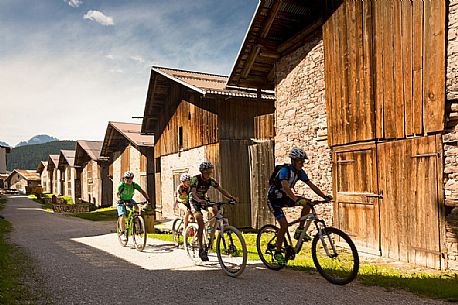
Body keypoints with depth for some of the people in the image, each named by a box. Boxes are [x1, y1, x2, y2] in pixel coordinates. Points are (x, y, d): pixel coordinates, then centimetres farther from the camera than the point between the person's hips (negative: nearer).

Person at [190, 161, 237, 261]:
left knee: (215, 210, -25)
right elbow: (193, 192, -38)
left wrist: (231, 197, -32)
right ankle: (201, 248, -16)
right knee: (201, 223, -22)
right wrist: (199, 200, -59)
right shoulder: (195, 179, -24)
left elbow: (221, 190, -14)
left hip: (204, 199, 5)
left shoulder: (211, 181, -10)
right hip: (195, 201, -5)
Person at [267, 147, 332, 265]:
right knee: (284, 225, -16)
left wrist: (324, 196, -17)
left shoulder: (300, 172, -4)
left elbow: (311, 185, -5)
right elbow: (285, 187, -42)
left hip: (284, 198, 7)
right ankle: (278, 253, 2)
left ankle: (300, 230, -2)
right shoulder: (285, 170, -26)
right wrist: (296, 199, -56)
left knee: (308, 203, -13)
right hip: (274, 199, -7)